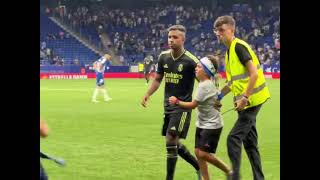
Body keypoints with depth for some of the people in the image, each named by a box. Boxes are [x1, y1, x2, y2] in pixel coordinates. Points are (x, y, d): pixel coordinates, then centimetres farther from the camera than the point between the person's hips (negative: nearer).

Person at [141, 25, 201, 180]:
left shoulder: (191, 60, -14)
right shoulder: (164, 57, 4)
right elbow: (158, 79, 15)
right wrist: (148, 94, -1)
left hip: (182, 106, -7)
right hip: (168, 106, 7)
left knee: (171, 140, -14)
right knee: (174, 143, 12)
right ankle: (198, 167, 32)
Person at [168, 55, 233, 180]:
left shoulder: (205, 86, -22)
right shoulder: (209, 82, 5)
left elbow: (193, 105, -17)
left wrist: (177, 102, -8)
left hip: (212, 125, -9)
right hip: (202, 123, 9)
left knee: (203, 154, -10)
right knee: (198, 152, 6)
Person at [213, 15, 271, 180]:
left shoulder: (239, 46, -15)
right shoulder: (229, 51, 13)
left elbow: (254, 74, -22)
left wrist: (244, 97, -25)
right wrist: (220, 95, 16)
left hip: (250, 100, -10)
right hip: (246, 103, 10)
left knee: (233, 138, -11)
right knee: (249, 142, 13)